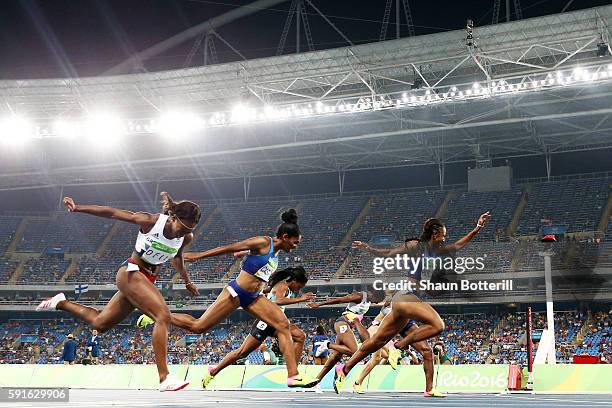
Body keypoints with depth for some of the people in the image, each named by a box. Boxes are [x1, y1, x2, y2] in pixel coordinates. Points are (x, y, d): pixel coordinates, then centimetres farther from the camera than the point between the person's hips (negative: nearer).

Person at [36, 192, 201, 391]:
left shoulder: (186, 237, -3)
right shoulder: (150, 221, -19)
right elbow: (111, 212, -11)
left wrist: (187, 281, 29)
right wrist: (78, 207, -12)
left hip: (147, 280, 7)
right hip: (131, 273, -7)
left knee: (99, 323, 15)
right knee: (163, 316, -26)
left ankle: (61, 303, 35)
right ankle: (164, 379, -28)